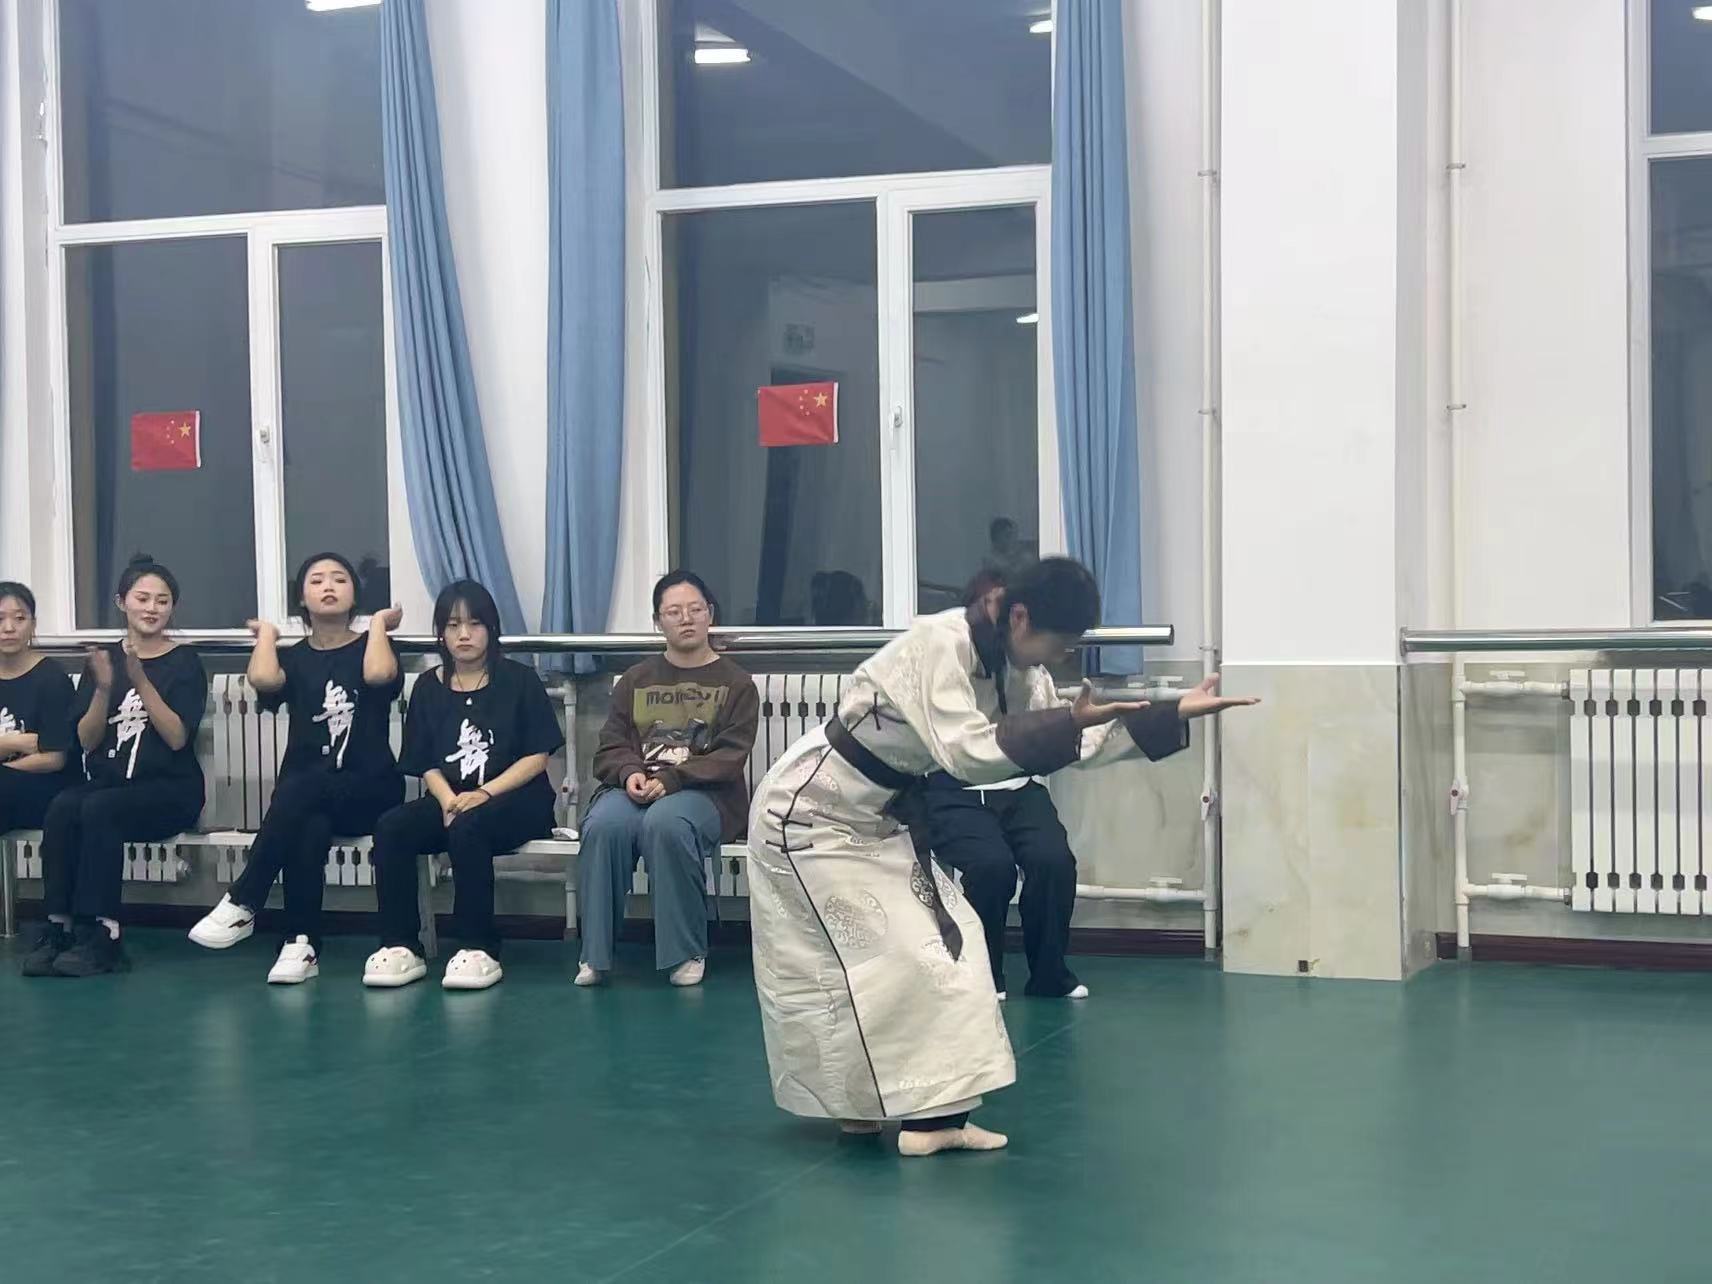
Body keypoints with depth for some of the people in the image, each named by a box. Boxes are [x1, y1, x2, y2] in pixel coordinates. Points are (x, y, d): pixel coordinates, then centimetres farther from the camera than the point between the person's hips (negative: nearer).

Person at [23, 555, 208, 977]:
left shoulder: (184, 662, 3)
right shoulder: (103, 658, 12)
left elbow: (177, 737, -10)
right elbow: (86, 741, 5)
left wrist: (140, 680, -18)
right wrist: (104, 688, -11)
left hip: (170, 789, -3)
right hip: (108, 782, 3)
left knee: (98, 809, -32)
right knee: (61, 808, -29)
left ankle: (100, 935, -30)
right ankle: (59, 927, -27)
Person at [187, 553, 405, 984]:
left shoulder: (370, 648, 8)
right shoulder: (293, 658, 14)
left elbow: (378, 675, -19)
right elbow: (262, 679, -12)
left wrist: (378, 624, -2)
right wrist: (266, 634, 6)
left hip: (369, 791, -2)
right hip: (306, 798, 2)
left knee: (300, 787, -35)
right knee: (308, 831, -36)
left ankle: (242, 904, -29)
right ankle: (302, 946, -33)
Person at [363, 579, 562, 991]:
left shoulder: (519, 680, 2)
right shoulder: (428, 687, 12)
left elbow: (537, 756, -4)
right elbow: (426, 764, 8)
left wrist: (483, 793, -17)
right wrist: (449, 801, -14)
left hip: (515, 799, -4)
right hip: (449, 799, 4)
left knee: (468, 829, -35)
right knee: (390, 828, -24)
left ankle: (480, 951, -28)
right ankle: (400, 948, -21)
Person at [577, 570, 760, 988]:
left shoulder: (734, 683, 10)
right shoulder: (635, 681, 20)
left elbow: (730, 756, -2)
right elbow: (611, 747, 12)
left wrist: (671, 779, -18)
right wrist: (630, 773, -13)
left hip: (704, 792, -3)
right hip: (635, 786, 3)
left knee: (666, 824, -38)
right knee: (603, 825, -32)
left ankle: (686, 953, -23)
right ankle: (594, 954, -23)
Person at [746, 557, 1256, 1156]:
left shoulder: (1009, 662, -1)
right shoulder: (937, 647, -29)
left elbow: (1070, 740, 4)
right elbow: (966, 752, -37)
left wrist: (1177, 714, -5)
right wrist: (1071, 721, -42)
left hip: (875, 815, 9)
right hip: (811, 813, -9)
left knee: (939, 939, 8)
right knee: (889, 957, -10)